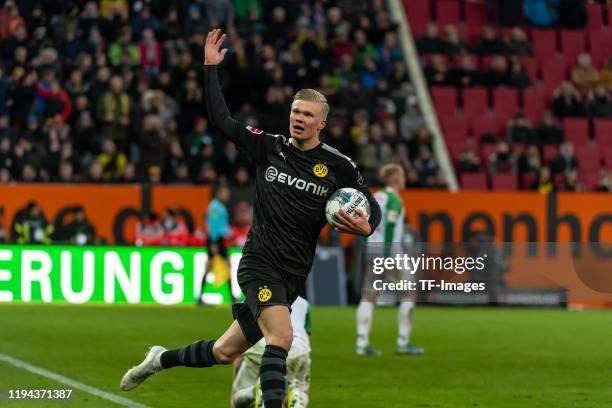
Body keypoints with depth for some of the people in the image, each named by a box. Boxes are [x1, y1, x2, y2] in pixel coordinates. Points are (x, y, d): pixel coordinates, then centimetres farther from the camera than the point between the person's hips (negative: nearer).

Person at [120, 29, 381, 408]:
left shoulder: (338, 166, 0)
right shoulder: (269, 147, 2)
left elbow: (372, 206, 5)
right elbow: (222, 120, 5)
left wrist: (366, 226, -18)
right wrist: (211, 68, 0)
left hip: (294, 274, 2)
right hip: (260, 262, -2)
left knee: (225, 351, 10)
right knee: (281, 336, -27)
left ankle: (162, 359, 35)